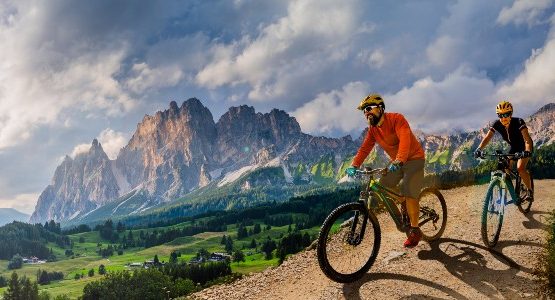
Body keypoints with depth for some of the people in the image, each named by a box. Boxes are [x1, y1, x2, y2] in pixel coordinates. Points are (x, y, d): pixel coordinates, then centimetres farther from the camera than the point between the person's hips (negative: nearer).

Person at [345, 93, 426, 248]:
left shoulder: (396, 119, -22)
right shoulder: (373, 129, -1)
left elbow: (405, 140, -37)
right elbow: (364, 148, -7)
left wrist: (398, 161, -51)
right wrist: (354, 166, -22)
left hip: (413, 158, -7)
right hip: (396, 162, 7)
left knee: (409, 194, -19)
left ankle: (415, 230, -6)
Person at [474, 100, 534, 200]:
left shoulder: (518, 122, -32)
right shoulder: (497, 124, -20)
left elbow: (527, 139, -41)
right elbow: (487, 137, -26)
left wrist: (527, 152, -59)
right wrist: (479, 149, -43)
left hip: (524, 147, -5)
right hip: (514, 147, 5)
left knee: (520, 168, -23)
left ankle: (529, 190, -4)